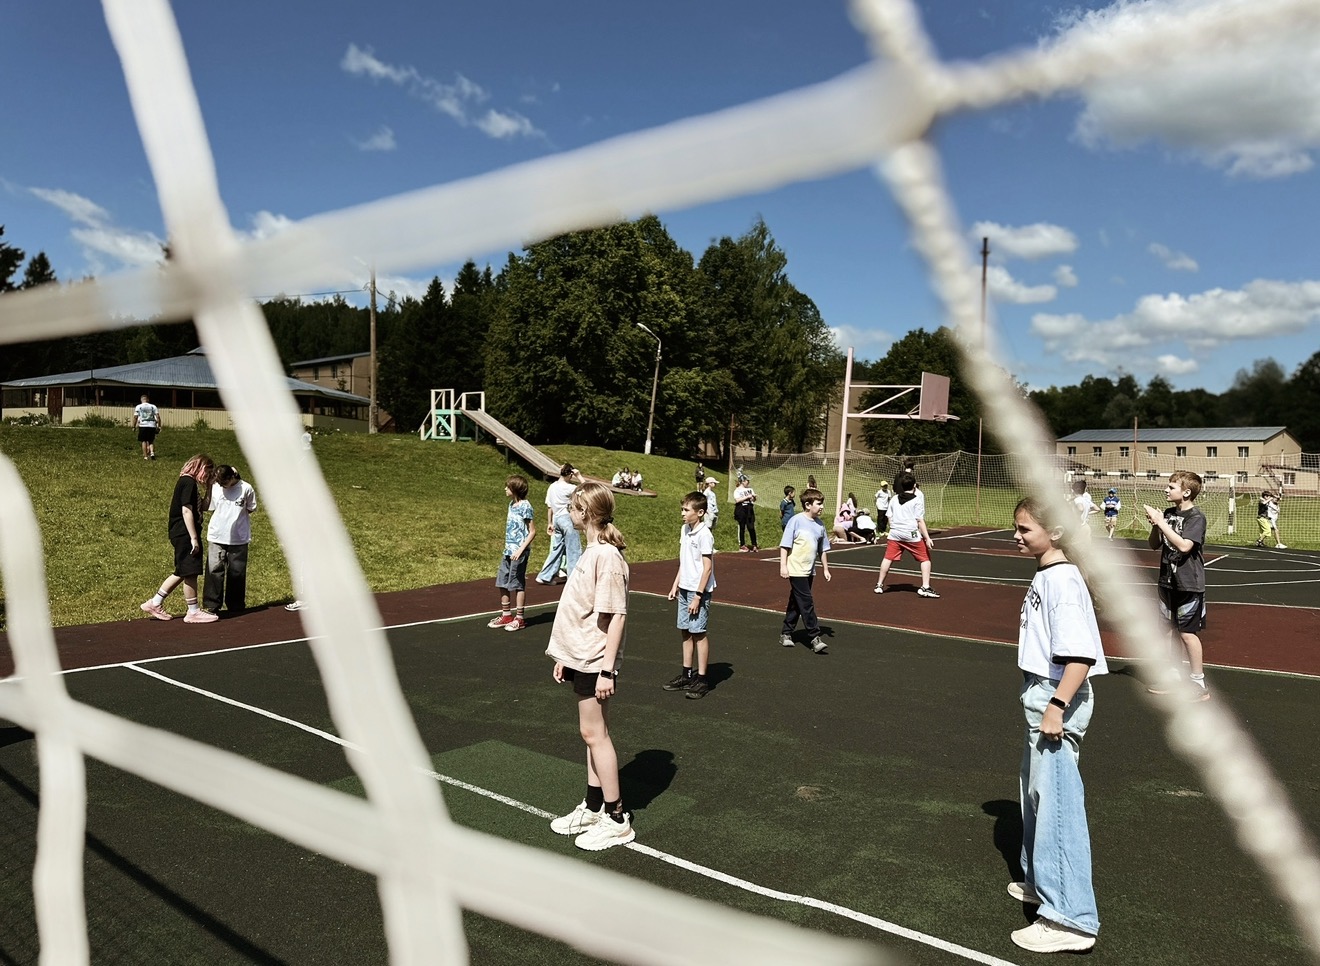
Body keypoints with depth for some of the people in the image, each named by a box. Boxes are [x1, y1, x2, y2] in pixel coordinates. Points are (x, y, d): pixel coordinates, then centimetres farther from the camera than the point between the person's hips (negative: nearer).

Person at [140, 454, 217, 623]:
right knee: (190, 572, -3)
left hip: (181, 535, 10)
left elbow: (201, 507, 23)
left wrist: (208, 488, 14)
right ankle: (193, 612, 4)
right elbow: (186, 510, -21)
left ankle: (155, 603, 22)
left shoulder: (185, 481, 17)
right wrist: (194, 538, -22)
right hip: (185, 534, -10)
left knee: (182, 572, 16)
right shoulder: (189, 482, -13)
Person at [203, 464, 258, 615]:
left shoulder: (246, 488, -6)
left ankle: (235, 606, 20)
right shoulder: (215, 488, 0)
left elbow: (251, 509, 4)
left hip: (238, 538, -1)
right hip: (216, 537, 1)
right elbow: (212, 509, 12)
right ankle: (212, 606, 4)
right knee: (214, 570, -4)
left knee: (236, 573, 7)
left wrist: (237, 517, -2)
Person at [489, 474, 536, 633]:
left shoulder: (525, 507, -13)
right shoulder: (511, 504, 10)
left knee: (517, 584, 0)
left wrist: (521, 549, -19)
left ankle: (519, 618, 10)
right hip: (508, 550, 8)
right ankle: (506, 615, 21)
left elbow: (532, 532, -13)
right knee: (502, 583, 10)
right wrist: (507, 547, 13)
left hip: (519, 552, -8)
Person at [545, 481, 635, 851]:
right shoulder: (592, 552, 9)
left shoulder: (607, 556, -20)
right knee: (593, 734, 16)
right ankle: (593, 808, 29)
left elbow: (616, 615, -21)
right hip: (581, 658, 9)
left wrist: (607, 669, -21)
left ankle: (616, 820, 13)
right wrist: (565, 658, 17)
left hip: (595, 662, -9)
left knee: (595, 734, 0)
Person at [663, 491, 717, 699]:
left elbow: (707, 568, -16)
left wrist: (698, 596, -17)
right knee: (685, 631, 12)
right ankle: (687, 674, 23)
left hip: (699, 591, -8)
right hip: (684, 589, 8)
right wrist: (676, 585, 15)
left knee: (698, 633, -1)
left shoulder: (704, 535, -17)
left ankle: (702, 679, 8)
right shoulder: (684, 530, 8)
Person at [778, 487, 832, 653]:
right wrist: (783, 566, -15)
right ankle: (814, 637, -4)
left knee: (796, 602, 14)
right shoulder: (796, 520, -11)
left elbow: (822, 549, 17)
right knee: (807, 603, -7)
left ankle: (786, 633, 24)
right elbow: (785, 545, -11)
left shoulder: (820, 524, 7)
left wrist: (825, 569, 17)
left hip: (809, 571, 7)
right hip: (796, 570, -7)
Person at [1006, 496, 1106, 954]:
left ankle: (1071, 919, 3)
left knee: (1056, 803, -6)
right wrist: (1042, 701, 19)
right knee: (1036, 793, 22)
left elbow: (1081, 655, -26)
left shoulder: (1063, 580, -20)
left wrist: (1056, 706, -27)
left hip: (1058, 700, -11)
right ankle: (1041, 882, 40)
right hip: (1041, 696, 11)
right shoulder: (1044, 577, 10)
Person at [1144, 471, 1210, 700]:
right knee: (1172, 630, 14)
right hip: (1168, 581, 7)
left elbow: (1184, 545, -27)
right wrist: (1155, 525, -9)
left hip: (1188, 584, -7)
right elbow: (1154, 545, 9)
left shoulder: (1196, 516, -14)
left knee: (1187, 632, -1)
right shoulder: (1168, 513, 5)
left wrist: (1161, 522, -25)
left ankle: (1199, 683, 10)